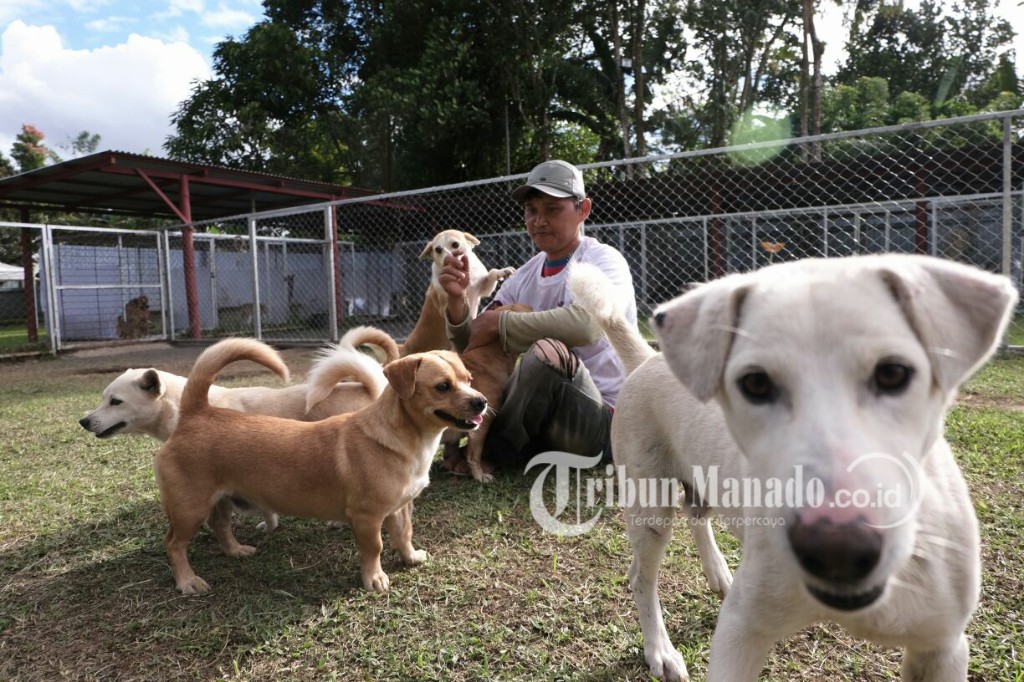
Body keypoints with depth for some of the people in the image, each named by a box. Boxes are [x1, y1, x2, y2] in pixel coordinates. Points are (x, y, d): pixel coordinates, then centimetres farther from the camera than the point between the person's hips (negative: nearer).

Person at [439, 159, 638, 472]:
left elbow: (585, 323, -32)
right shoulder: (523, 277, 8)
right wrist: (457, 301, -15)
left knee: (547, 350, -33)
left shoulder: (604, 261, -9)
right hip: (546, 421, 6)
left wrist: (500, 322, -22)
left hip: (604, 420, -6)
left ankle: (491, 453, -11)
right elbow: (471, 349, 4)